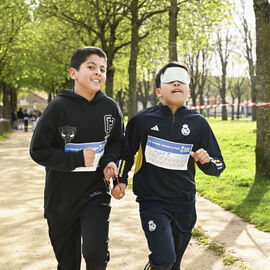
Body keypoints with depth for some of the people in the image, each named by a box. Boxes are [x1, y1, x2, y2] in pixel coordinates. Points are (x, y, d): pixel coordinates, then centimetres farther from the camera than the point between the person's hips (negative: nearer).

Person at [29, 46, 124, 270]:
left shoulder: (110, 107, -3)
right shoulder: (59, 107, -13)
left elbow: (117, 141, 12)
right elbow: (38, 151, -10)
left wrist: (110, 161, -8)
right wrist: (77, 159, -20)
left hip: (96, 192, 1)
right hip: (61, 196, -1)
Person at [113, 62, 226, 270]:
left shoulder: (198, 123, 0)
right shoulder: (143, 120, -3)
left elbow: (218, 167, 4)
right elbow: (126, 153, 13)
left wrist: (206, 161, -17)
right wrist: (121, 180, 0)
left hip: (184, 204, 3)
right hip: (152, 200, -3)